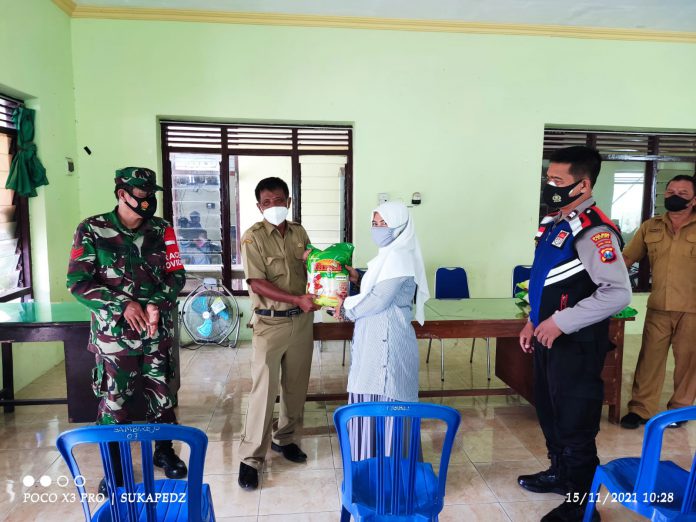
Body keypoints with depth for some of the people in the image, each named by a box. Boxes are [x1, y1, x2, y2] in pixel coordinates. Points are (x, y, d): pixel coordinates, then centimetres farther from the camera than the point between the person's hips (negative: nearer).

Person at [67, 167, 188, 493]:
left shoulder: (161, 230, 0)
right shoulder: (91, 230, -7)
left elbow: (176, 274, 0)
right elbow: (77, 282, -10)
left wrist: (156, 304, -17)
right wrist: (123, 305, -19)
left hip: (157, 331, 3)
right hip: (114, 333, -2)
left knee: (161, 394, 13)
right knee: (114, 400, 9)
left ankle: (164, 451, 33)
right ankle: (114, 464, 28)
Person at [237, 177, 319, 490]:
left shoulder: (299, 232, 6)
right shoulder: (253, 237, -11)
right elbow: (257, 283, -17)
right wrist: (296, 299, -25)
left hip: (302, 320, 5)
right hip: (270, 323, -5)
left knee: (296, 385, 14)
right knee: (264, 389, -2)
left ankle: (284, 438, 33)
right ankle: (251, 457, 10)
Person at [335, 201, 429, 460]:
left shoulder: (399, 257, -16)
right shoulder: (389, 254, 14)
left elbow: (379, 300, -19)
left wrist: (348, 309, -6)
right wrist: (359, 279, 6)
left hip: (387, 340, -10)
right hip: (376, 338, 10)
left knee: (381, 400, -1)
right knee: (372, 398, 16)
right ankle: (373, 460, 30)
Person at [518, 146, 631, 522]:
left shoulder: (593, 232, -20)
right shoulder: (554, 223, 10)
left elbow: (618, 292, -27)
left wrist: (562, 323, -26)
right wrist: (534, 321, 16)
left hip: (576, 345, -9)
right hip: (549, 338, 9)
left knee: (575, 425, 4)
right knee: (548, 412, 22)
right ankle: (559, 473, 44)